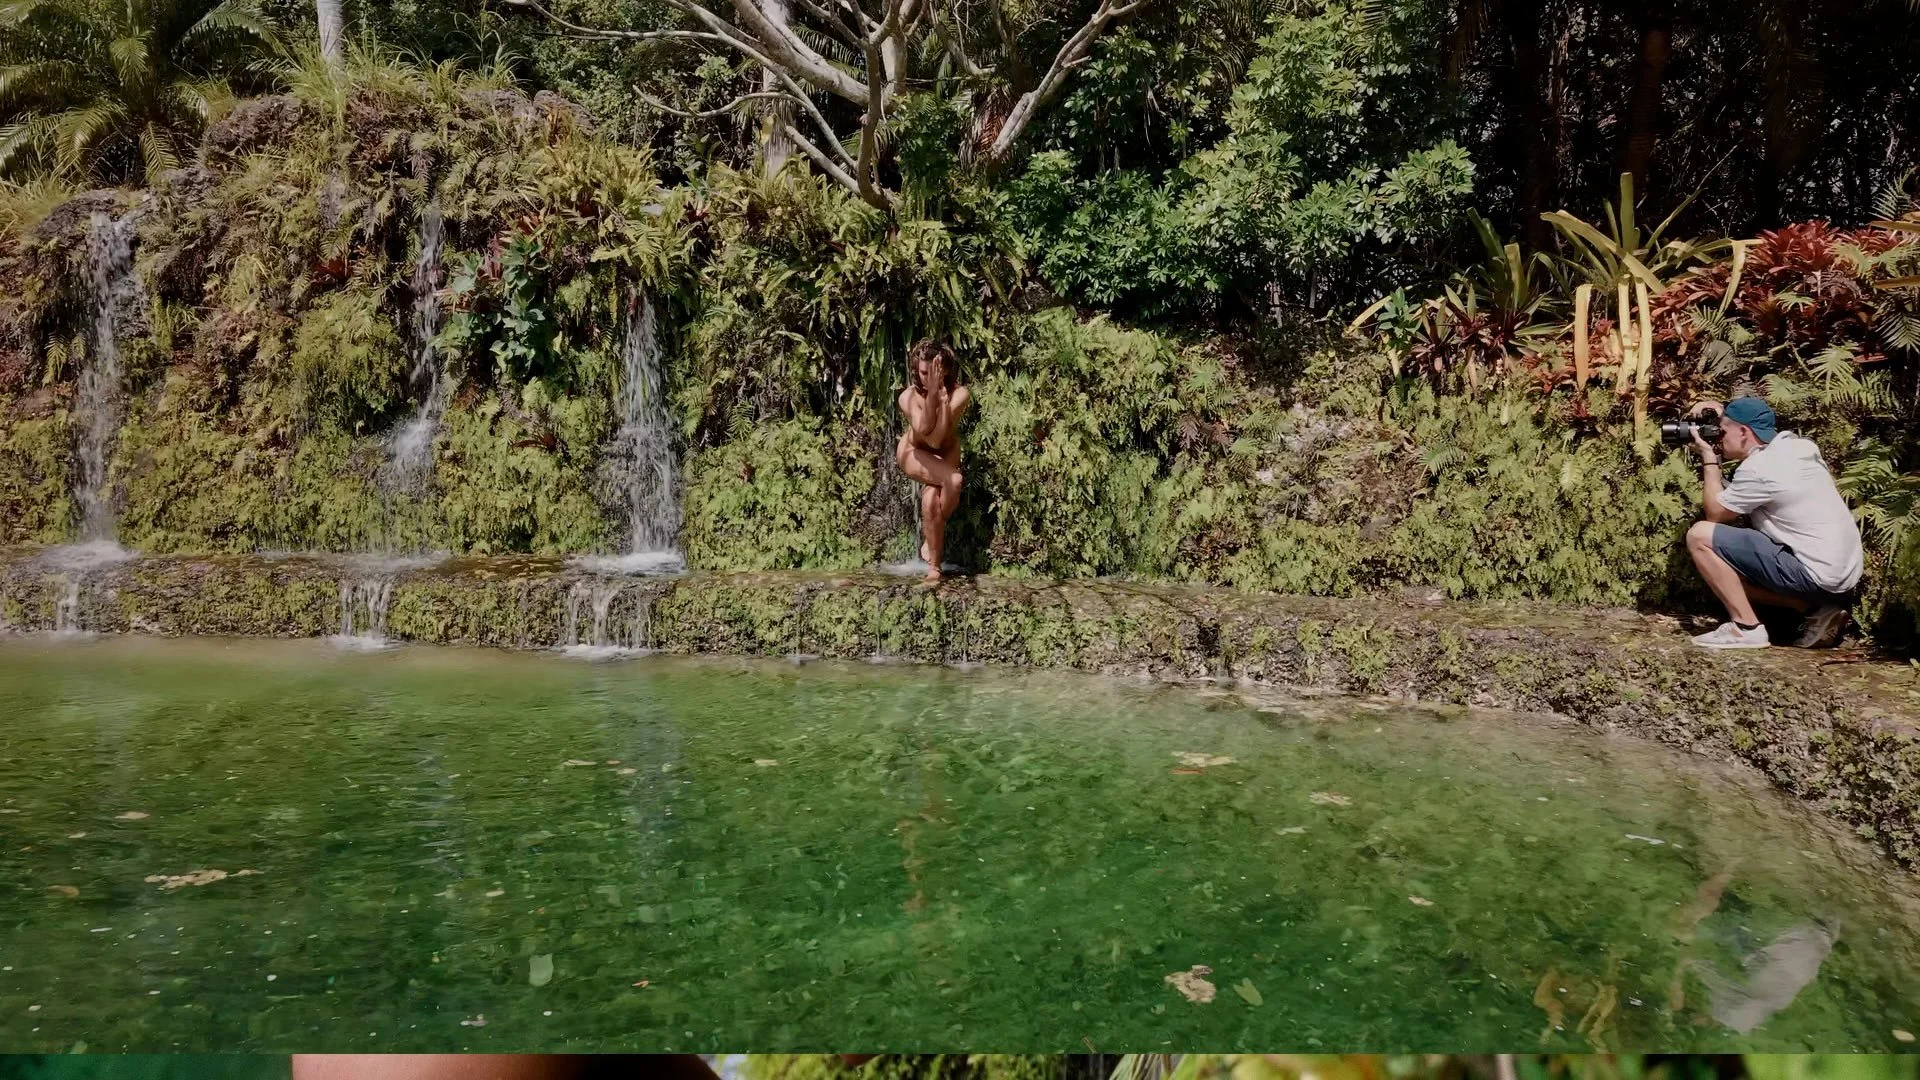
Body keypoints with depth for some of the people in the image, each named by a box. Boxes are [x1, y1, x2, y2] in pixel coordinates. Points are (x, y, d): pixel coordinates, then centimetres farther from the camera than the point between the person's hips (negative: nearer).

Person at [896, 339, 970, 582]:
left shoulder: (959, 395, -26)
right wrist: (932, 394, -42)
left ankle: (933, 566, 1)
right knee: (954, 480, -29)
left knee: (930, 501, -23)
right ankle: (937, 532, -7)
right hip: (914, 454, -1)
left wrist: (943, 398, -43)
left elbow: (938, 438, -33)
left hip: (945, 455, 1)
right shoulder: (909, 397, -25)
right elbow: (925, 433, -36)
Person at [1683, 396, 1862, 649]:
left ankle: (1746, 628, -7)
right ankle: (1816, 609, 10)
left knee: (1700, 536, -12)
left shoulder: (1758, 468, -16)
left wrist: (1709, 459, 4)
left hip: (1818, 575, -9)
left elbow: (1715, 514, -3)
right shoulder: (1795, 445, 8)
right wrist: (1726, 416, 20)